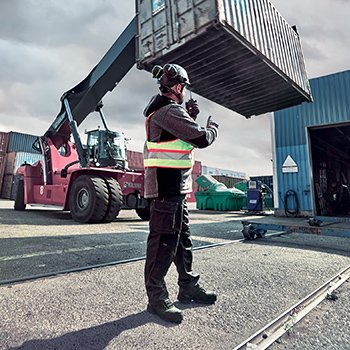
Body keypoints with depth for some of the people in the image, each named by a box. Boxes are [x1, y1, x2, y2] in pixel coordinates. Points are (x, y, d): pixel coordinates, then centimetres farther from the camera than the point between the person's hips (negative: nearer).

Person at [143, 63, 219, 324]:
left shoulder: (160, 109, 20)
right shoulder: (169, 111, -14)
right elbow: (201, 139, -16)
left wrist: (190, 116, 18)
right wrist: (212, 127, 6)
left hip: (174, 188, 11)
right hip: (168, 187, -11)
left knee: (182, 238, 16)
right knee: (164, 241, -4)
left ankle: (189, 287, 30)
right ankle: (157, 298, 10)